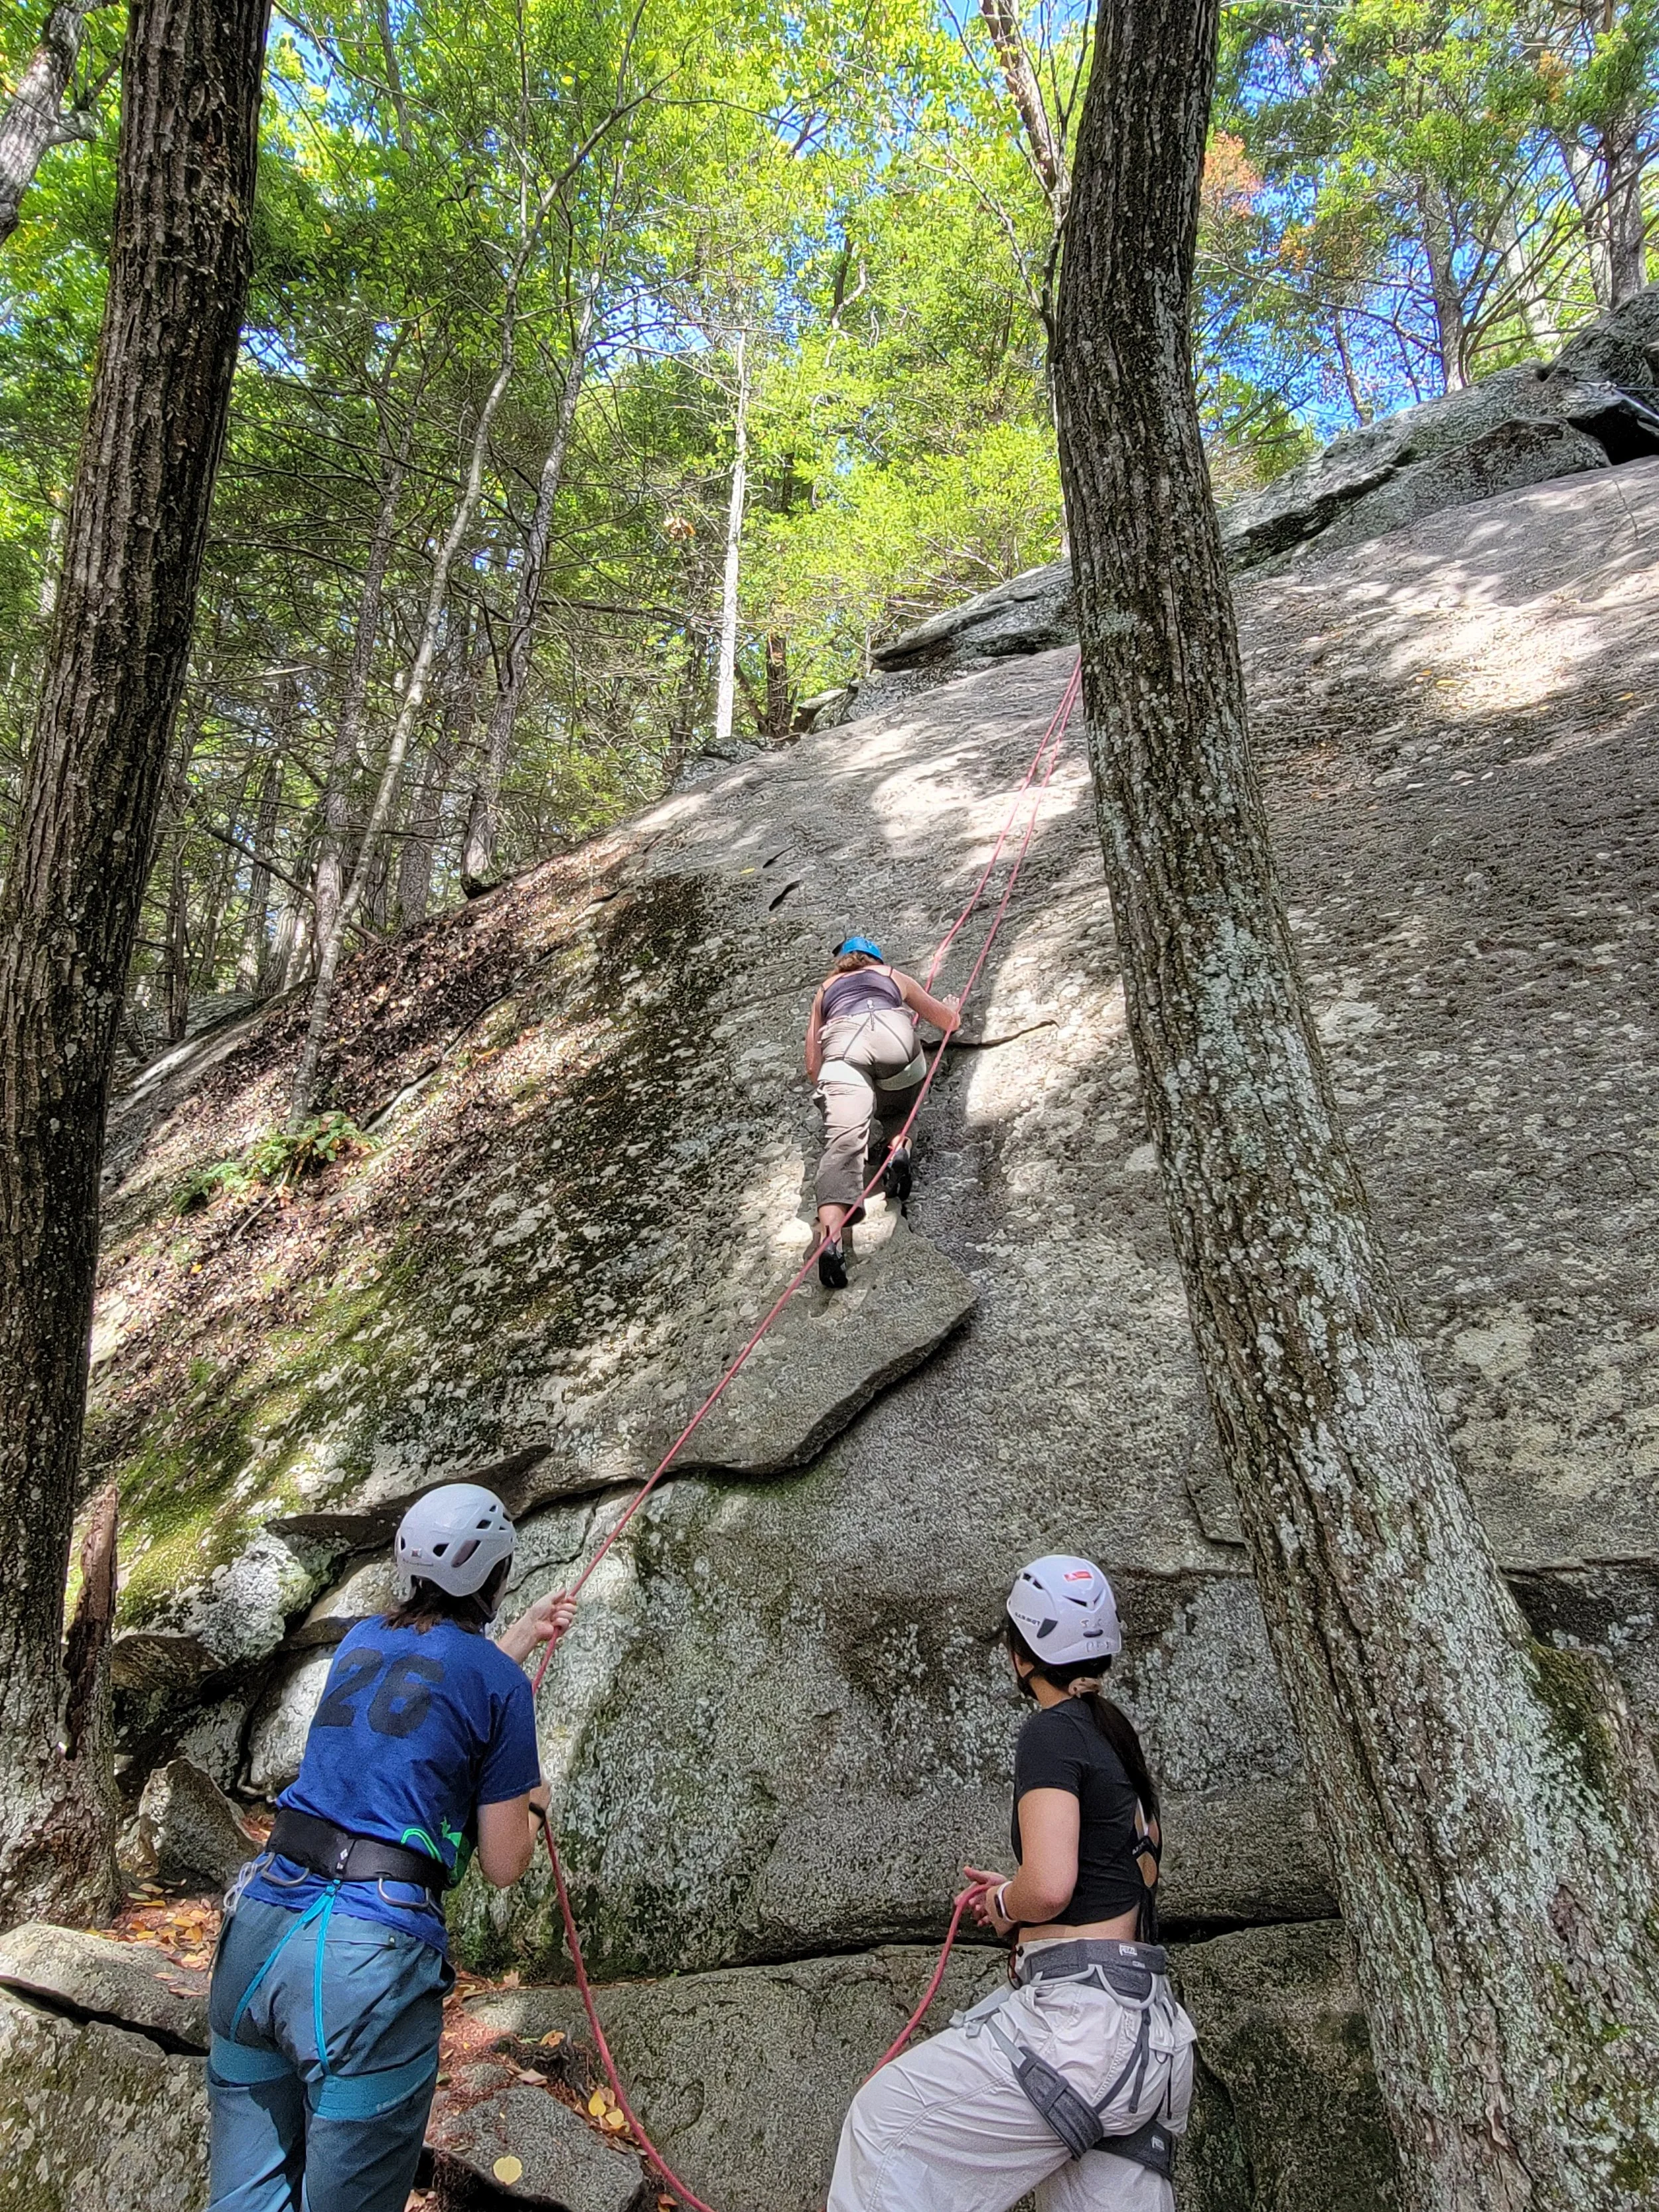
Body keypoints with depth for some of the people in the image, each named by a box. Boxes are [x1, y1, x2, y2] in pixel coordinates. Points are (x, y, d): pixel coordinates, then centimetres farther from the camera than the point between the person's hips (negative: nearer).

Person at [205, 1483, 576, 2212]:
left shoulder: (362, 1640, 14)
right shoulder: (500, 1683, -4)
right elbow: (503, 1866, 2)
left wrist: (524, 1633, 45)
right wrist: (533, 1802, 22)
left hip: (258, 1930, 6)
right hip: (372, 1954, -6)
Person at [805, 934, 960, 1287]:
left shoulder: (825, 989, 39)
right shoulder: (894, 976, 38)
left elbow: (813, 1067, 32)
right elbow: (950, 1022, 46)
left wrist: (835, 1087, 52)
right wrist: (950, 1006, 69)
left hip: (842, 1041, -1)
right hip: (893, 1032, 1)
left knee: (844, 1135, -19)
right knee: (896, 1110, 29)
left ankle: (831, 1232, -42)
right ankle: (896, 1143, -6)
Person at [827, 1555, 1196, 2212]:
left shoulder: (1052, 1732, -11)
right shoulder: (1115, 1734, 15)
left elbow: (1049, 1885, -22)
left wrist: (1003, 1905, -2)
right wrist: (1016, 1896, 22)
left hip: (1081, 2013, -9)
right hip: (1144, 2021, 9)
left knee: (885, 2121, 3)